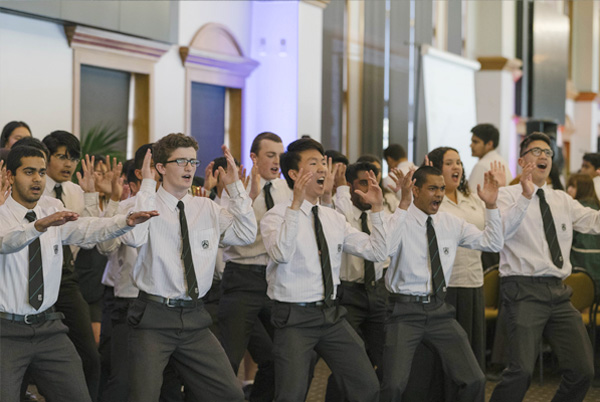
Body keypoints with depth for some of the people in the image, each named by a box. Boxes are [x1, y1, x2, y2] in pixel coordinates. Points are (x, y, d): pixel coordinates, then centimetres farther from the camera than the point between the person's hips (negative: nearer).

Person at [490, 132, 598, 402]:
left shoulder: (562, 200, 19)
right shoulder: (509, 195, 1)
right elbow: (500, 233, -17)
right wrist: (526, 196, -25)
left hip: (559, 293, 6)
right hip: (524, 291, -6)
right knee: (522, 370, -17)